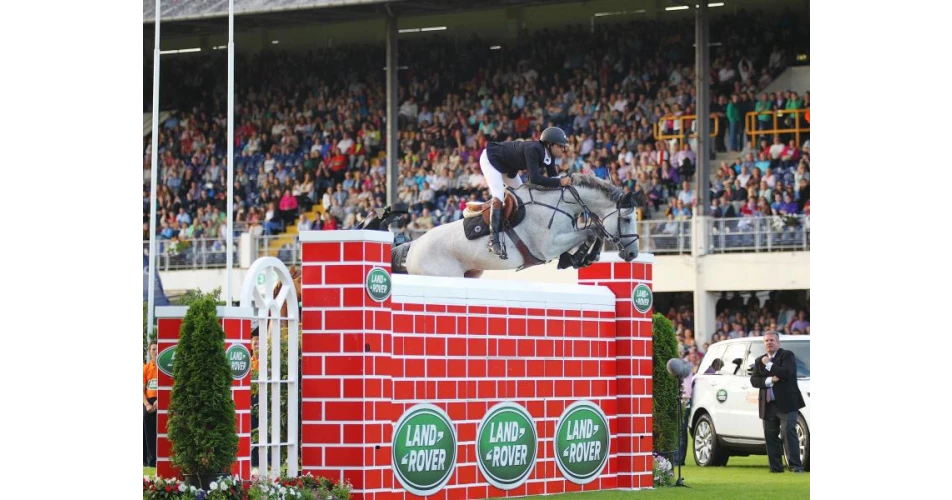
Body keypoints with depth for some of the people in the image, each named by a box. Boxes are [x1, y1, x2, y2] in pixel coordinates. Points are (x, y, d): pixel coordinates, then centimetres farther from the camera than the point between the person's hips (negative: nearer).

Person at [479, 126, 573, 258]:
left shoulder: (549, 154, -10)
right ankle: (493, 239, -29)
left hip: (508, 167, 10)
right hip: (490, 159, -10)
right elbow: (534, 178, -42)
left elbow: (552, 178, -3)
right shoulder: (533, 150, -35)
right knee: (499, 197, -24)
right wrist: (560, 182, -43)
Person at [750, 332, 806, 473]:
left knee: (788, 433, -11)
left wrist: (769, 364, -9)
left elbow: (786, 372, -16)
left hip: (786, 403, -6)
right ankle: (776, 467, 10)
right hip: (768, 406, 6)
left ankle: (795, 465, -11)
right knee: (770, 436, 5)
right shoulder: (759, 361, 18)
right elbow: (754, 380, 5)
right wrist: (769, 380, -12)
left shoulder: (787, 355, 2)